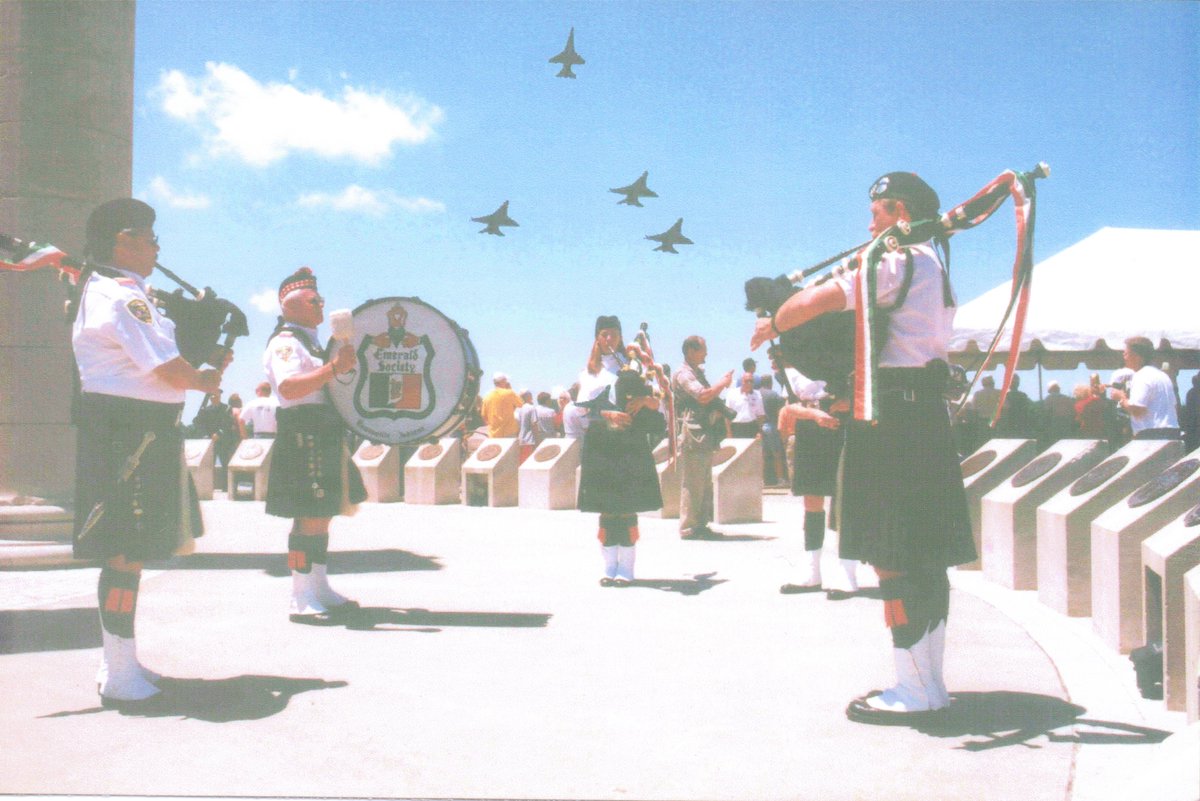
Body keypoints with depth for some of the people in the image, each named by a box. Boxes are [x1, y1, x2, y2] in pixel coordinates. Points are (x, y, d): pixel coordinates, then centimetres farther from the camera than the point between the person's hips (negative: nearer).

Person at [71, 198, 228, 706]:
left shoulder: (103, 289, 18)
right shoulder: (123, 296, -16)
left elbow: (154, 364, 21)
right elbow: (172, 373, -19)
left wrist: (205, 365, 8)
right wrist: (207, 381, 1)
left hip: (133, 431, 11)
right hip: (130, 432, -11)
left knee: (127, 550, 16)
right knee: (128, 553, -6)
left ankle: (119, 661, 26)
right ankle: (120, 677, 1)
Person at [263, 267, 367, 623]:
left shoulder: (311, 342, 23)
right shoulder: (285, 342, -10)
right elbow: (289, 388, -27)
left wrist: (341, 366, 22)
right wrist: (334, 368, -32)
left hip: (324, 437, 10)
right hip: (303, 437, -10)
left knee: (321, 515, 12)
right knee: (310, 517, -11)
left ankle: (320, 589, 19)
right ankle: (301, 600, -8)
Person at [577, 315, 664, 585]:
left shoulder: (632, 365, 12)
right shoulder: (589, 372, 14)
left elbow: (656, 403, 6)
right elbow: (583, 408, -1)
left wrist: (643, 400, -17)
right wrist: (607, 415, -18)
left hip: (630, 446, -1)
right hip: (600, 446, 1)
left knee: (628, 508, -4)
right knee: (606, 509, 1)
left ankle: (626, 568, 0)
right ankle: (610, 567, 8)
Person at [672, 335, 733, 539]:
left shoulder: (697, 373, 21)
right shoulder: (683, 374, -9)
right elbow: (703, 396, -22)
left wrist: (722, 415, 15)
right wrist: (723, 383, -8)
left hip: (705, 437, 10)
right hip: (692, 437, -10)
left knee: (705, 484, 11)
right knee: (692, 484, -9)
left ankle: (701, 526, 17)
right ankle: (688, 528, -6)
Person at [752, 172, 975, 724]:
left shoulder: (896, 264, -11)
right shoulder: (931, 266, 20)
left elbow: (816, 301, -16)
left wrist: (772, 325, 3)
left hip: (892, 422, -10)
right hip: (925, 419, 10)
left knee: (895, 556, -6)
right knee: (923, 556, 12)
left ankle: (913, 691, 0)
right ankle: (928, 681, 20)